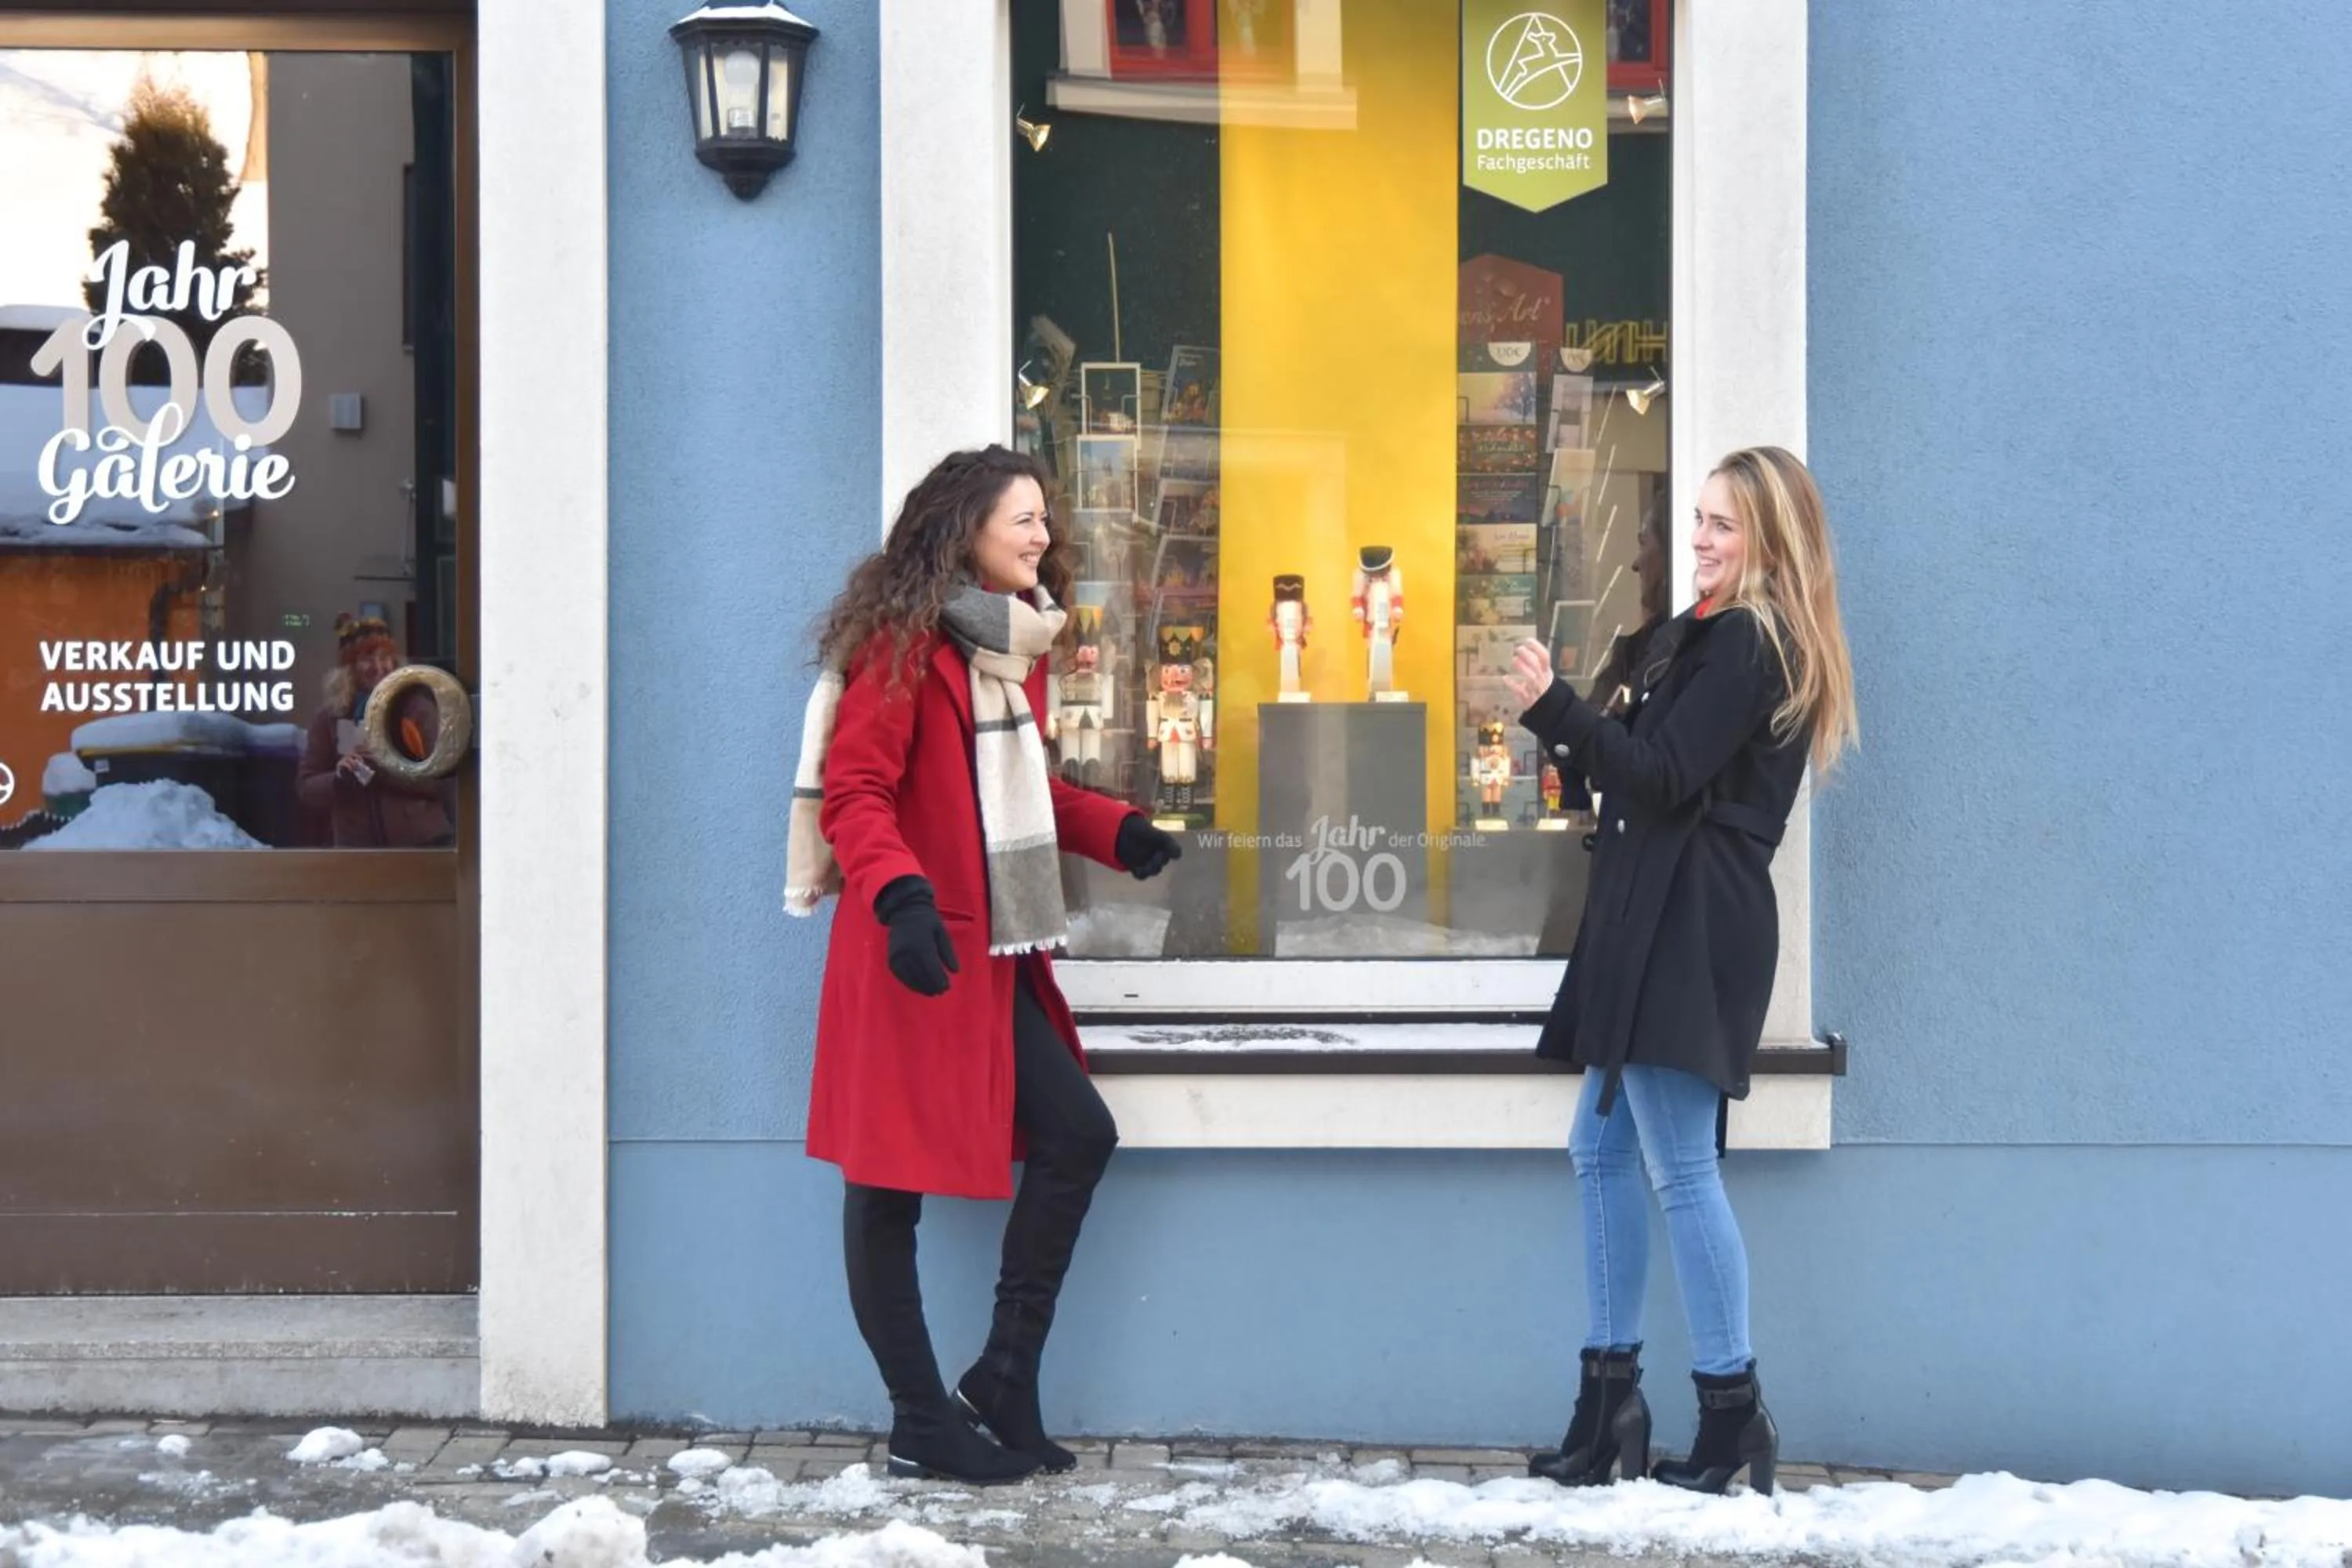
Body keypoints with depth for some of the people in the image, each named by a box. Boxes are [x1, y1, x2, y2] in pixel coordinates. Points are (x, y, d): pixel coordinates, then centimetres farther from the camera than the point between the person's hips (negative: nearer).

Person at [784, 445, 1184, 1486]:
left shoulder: (1015, 643, 14)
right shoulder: (902, 643, -12)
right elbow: (852, 795, -19)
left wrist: (1118, 833, 7)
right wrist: (899, 897, -34)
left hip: (990, 953, 9)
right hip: (912, 950, -9)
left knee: (1077, 1137, 6)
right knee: (891, 1182, 0)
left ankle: (1004, 1378, 15)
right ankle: (921, 1424, 8)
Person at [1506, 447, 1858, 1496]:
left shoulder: (1747, 643, -10)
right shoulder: (1710, 635, 21)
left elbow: (1666, 778, -19)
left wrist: (1552, 708, -21)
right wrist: (1569, 733, 8)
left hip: (1692, 927, -11)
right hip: (1651, 920, 11)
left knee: (1678, 1165, -9)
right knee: (1602, 1150, 11)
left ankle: (1732, 1411, -2)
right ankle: (1610, 1395, 15)